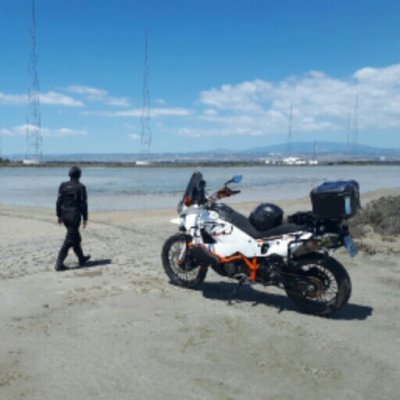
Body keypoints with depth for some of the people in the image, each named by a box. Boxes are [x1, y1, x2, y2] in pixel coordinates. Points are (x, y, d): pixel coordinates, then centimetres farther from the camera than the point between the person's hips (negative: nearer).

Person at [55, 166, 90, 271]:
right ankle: (59, 263, -7)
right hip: (75, 216, -6)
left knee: (76, 238, 20)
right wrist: (85, 218, -2)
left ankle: (81, 259, 33)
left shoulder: (63, 186, 4)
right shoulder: (81, 187, -9)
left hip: (65, 215, 6)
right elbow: (83, 204, -9)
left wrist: (59, 215, 13)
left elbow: (59, 201, 5)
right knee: (69, 241, -3)